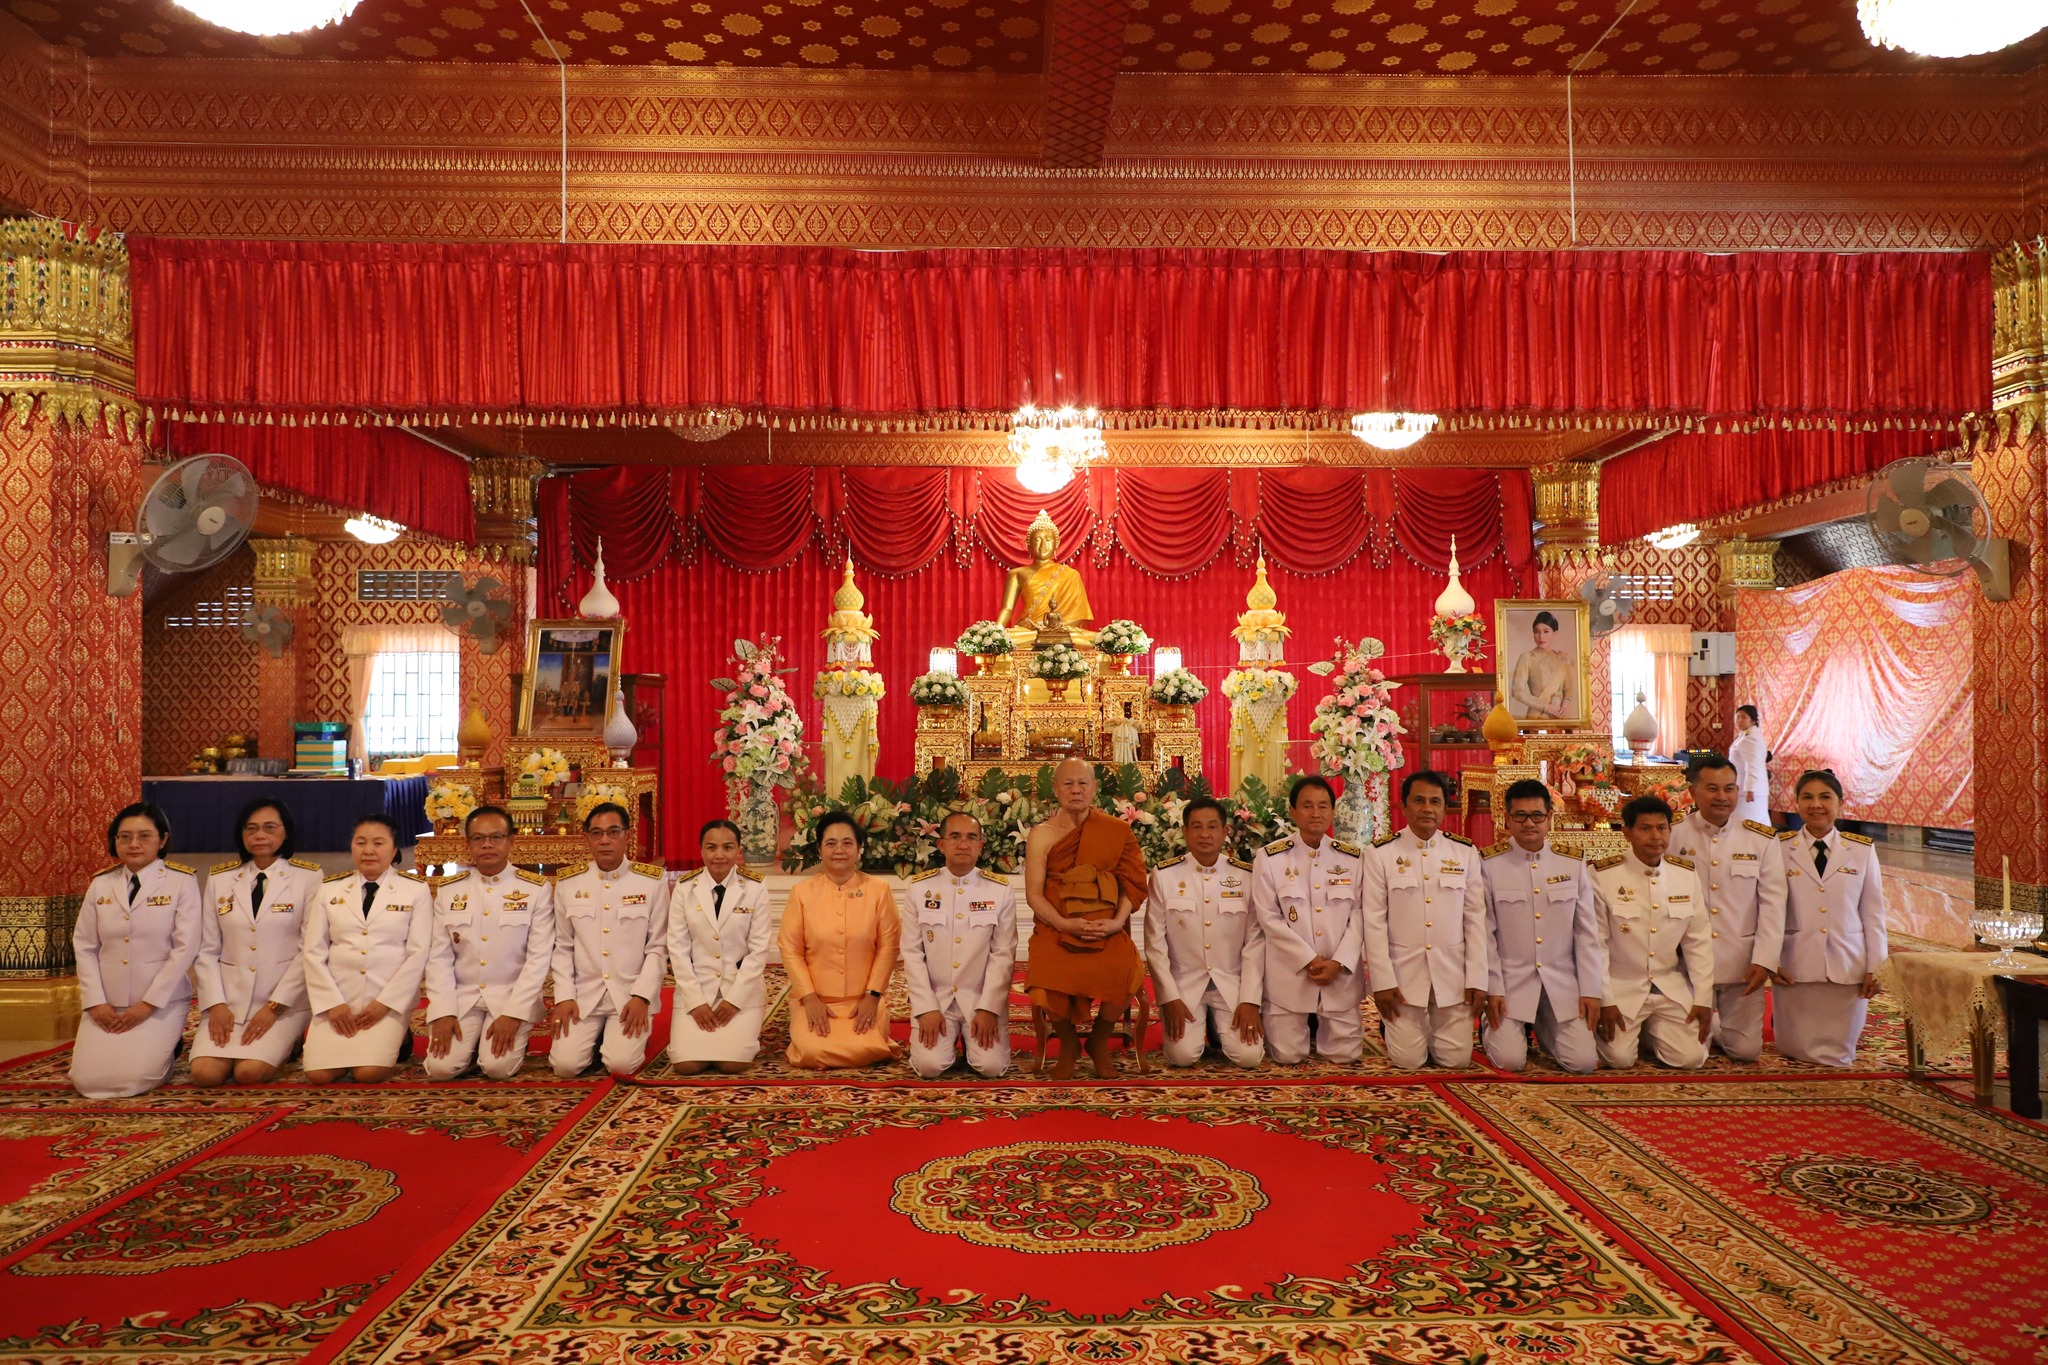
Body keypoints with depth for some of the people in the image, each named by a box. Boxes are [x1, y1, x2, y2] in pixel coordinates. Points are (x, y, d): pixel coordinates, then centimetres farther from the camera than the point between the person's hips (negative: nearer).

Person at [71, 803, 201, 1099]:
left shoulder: (182, 881, -5)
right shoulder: (100, 884, 7)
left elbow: (185, 947, -10)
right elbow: (84, 946, 7)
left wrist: (148, 1005, -13)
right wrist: (95, 1002, -5)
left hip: (161, 1003, -4)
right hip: (107, 1006, 4)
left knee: (133, 1079, -19)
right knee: (88, 1080, -11)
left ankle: (166, 1045, 13)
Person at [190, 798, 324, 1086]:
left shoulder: (308, 877, -3)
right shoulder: (219, 878, 8)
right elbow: (207, 949, 6)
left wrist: (274, 1007, -12)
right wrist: (216, 1004, -7)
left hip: (285, 1001, -3)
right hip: (229, 998, 3)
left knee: (249, 1071, -22)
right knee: (205, 1072, -18)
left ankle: (285, 1043, 9)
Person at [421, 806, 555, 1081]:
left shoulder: (537, 889, -4)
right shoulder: (448, 890, 5)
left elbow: (539, 957, -8)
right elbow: (439, 957, 2)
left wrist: (513, 1014, -16)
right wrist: (443, 1013, -10)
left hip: (512, 997, -2)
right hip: (461, 996, 2)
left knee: (498, 1066, -21)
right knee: (440, 1067, -16)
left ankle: (515, 1040, 12)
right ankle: (470, 1044, 15)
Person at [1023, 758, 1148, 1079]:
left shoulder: (1116, 831, 8)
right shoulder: (1041, 835, 5)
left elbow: (1132, 882, 5)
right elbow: (1033, 895, -1)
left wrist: (1117, 921, -12)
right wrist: (1066, 924, -16)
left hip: (1107, 931, 1)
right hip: (1056, 930, -1)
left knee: (1127, 974, -30)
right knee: (1048, 982, -31)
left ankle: (1099, 1042, 6)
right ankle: (1068, 1043, 7)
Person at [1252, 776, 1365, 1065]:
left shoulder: (1354, 857, 2)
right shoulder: (1269, 858, -6)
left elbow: (1359, 917, -1)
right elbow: (1269, 918, -8)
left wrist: (1338, 963, -14)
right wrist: (1310, 960, -14)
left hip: (1341, 972, 2)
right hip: (1289, 972, -2)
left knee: (1345, 1053, 4)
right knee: (1288, 1055, 0)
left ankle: (1320, 1025, 37)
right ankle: (1300, 1024, 34)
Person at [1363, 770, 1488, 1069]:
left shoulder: (1465, 852, 3)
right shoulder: (1381, 853, -5)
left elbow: (1475, 919, 3)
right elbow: (1374, 922, -5)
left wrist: (1477, 979, -2)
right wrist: (1382, 981, -10)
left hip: (1453, 975, 2)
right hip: (1403, 973, -2)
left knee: (1457, 1058, 1)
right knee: (1408, 1059, -2)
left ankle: (1429, 1031, 33)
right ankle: (1397, 1027, 31)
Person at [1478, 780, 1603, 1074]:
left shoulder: (1573, 864, 2)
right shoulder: (1490, 864, -6)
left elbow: (1587, 932, 5)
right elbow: (1485, 933, -3)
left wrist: (1591, 991, 1)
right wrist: (1492, 989, -7)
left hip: (1562, 982, 3)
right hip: (1511, 981, -2)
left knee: (1584, 1061, -8)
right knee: (1510, 1060, -15)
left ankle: (1544, 1027, 23)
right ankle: (1492, 1027, 19)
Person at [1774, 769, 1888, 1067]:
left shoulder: (1863, 850, 2)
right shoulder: (1780, 848, -3)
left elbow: (1873, 912, 4)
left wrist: (1875, 966, 2)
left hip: (1847, 966, 1)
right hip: (1795, 966, -1)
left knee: (1839, 1055, 9)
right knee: (1797, 1051, 6)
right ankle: (1782, 1020, 37)